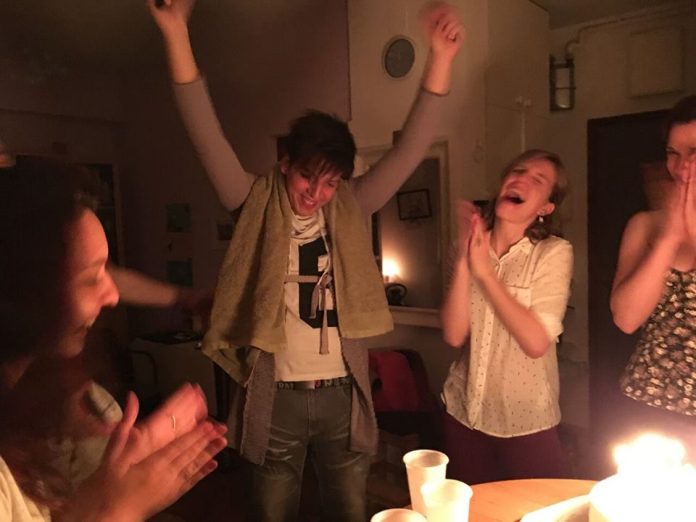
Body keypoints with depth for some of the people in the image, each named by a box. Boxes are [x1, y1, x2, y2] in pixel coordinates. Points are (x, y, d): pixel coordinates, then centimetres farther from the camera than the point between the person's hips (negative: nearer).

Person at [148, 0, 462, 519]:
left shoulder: (349, 208, 1)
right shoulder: (258, 204, -4)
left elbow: (411, 149, -6)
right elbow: (208, 136, -15)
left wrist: (440, 57, -16)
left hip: (342, 393, 2)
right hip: (276, 395, -1)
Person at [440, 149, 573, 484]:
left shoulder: (554, 253, -11)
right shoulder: (469, 248, -1)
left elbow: (536, 342, -22)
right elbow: (453, 335, -11)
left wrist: (484, 271, -21)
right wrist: (462, 260, -20)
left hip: (527, 422, -3)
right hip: (464, 414, 3)